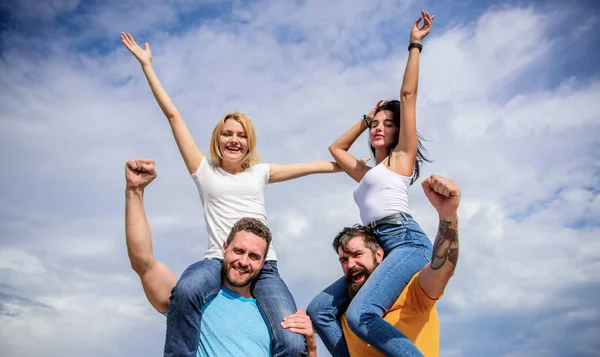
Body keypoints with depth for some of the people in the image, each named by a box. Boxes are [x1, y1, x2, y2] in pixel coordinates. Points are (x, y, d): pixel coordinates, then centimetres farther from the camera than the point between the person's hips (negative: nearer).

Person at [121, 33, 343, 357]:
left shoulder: (259, 173, 19)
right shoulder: (205, 171, 13)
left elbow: (311, 166, 25)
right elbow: (173, 115, 14)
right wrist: (147, 66, 17)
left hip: (264, 265, 2)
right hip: (218, 260, -1)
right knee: (186, 291, -39)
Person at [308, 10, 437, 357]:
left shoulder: (402, 157, 10)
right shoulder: (368, 172, 29)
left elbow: (408, 95, 5)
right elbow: (336, 148, 44)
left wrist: (415, 45, 8)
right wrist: (365, 119, 39)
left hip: (407, 241, -8)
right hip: (380, 250, 8)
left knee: (360, 315, -29)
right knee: (318, 309, -5)